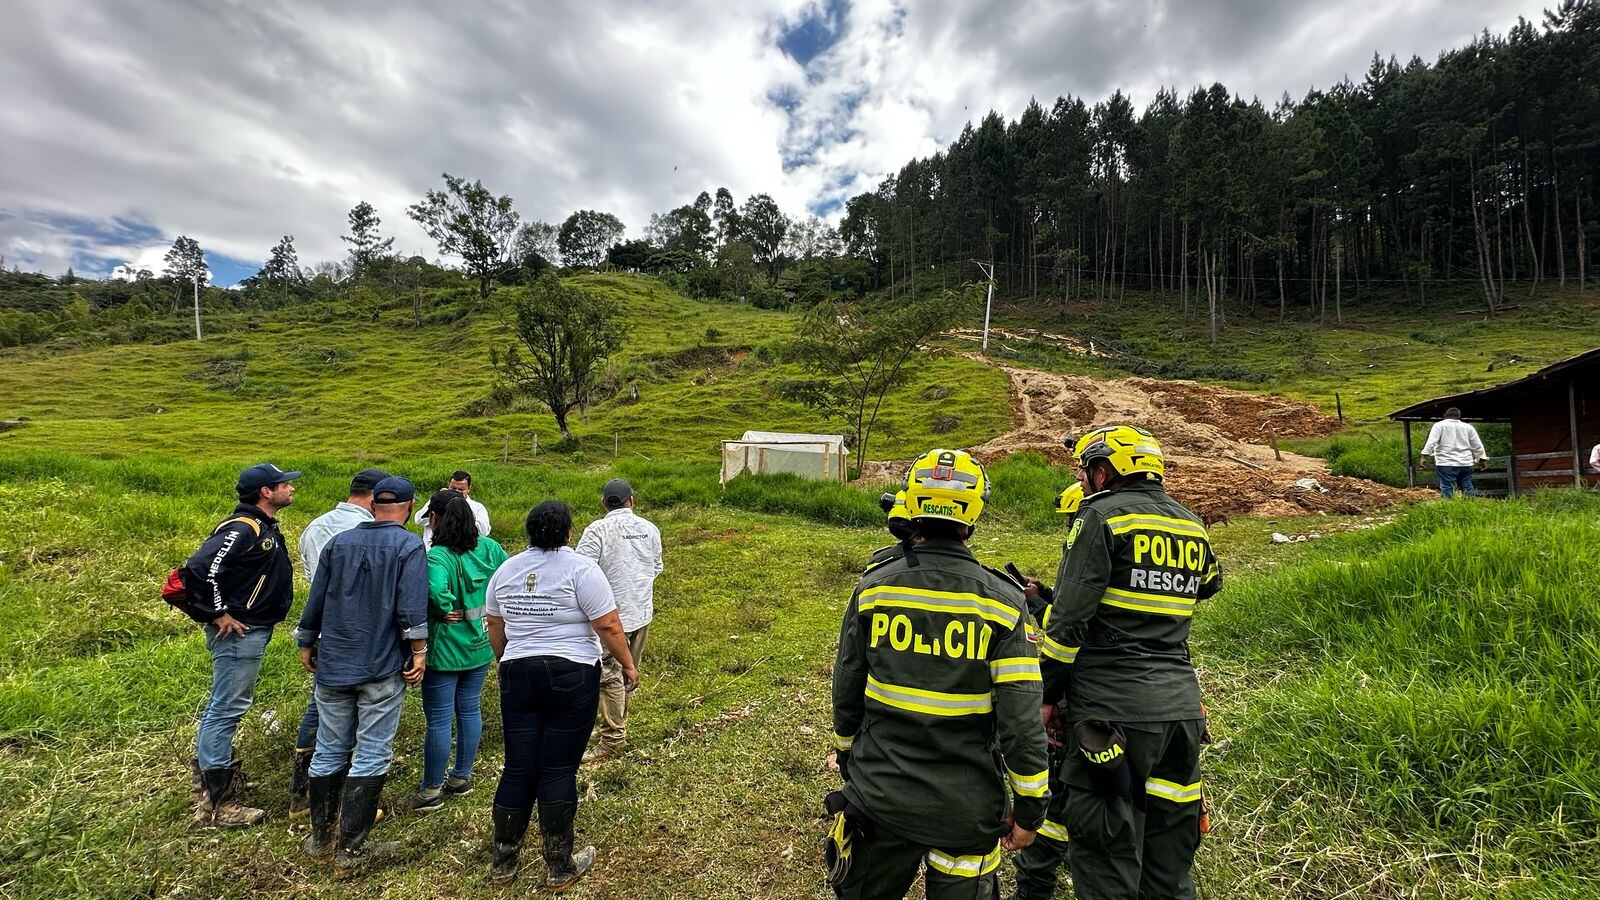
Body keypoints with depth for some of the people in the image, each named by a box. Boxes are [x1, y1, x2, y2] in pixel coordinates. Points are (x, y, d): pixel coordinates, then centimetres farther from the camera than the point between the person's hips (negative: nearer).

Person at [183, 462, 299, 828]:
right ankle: (215, 804, 8)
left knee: (222, 707, 21)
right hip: (239, 633, -11)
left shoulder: (264, 528, 11)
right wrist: (217, 614, -21)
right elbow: (199, 569, -29)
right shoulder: (243, 529, -21)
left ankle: (206, 780, 37)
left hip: (252, 632, 11)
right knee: (226, 710, -2)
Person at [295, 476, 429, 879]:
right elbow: (411, 608, -18)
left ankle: (320, 838, 31)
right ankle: (349, 850, 9)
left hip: (333, 665, 5)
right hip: (383, 669, -5)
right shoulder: (409, 546, -9)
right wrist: (419, 652, -11)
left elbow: (315, 601, 10)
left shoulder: (337, 542, 6)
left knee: (329, 751, 17)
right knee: (371, 757, 4)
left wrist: (307, 646, 22)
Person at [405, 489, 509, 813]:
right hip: (481, 644, 6)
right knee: (470, 709, 19)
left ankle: (432, 790, 23)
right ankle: (462, 777, 34)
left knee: (439, 719, 8)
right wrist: (488, 607, 5)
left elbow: (435, 589, -40)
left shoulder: (437, 556, -21)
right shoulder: (488, 547, -3)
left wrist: (449, 611, -21)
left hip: (445, 649, -6)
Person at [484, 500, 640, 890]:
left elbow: (495, 628, 15)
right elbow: (608, 626, -14)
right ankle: (560, 868, 20)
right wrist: (628, 665, -2)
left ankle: (502, 863, 29)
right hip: (572, 678, -5)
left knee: (517, 770, 15)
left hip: (517, 675, 5)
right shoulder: (580, 567, -13)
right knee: (558, 771, 5)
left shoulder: (505, 569, 5)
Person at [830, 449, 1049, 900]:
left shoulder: (874, 586, -8)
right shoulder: (1000, 600, -14)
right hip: (965, 810, -1)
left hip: (879, 793, 2)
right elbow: (1021, 716, -12)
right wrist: (1029, 806, 1)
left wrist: (848, 759, 17)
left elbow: (847, 689, 1)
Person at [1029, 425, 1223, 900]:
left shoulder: (1102, 517, -9)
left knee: (1106, 858, 4)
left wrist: (1048, 695, -3)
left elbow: (1069, 621, -14)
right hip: (1182, 708, 7)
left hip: (1114, 711, -7)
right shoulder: (1193, 528, 12)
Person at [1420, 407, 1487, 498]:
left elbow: (1431, 442, -12)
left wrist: (1425, 455, -14)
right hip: (1465, 463, 5)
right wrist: (1482, 459, 27)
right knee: (1468, 488, 11)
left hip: (1446, 464, -4)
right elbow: (1478, 446, 17)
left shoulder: (1439, 425, 0)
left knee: (1447, 489, -7)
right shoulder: (1468, 427, 14)